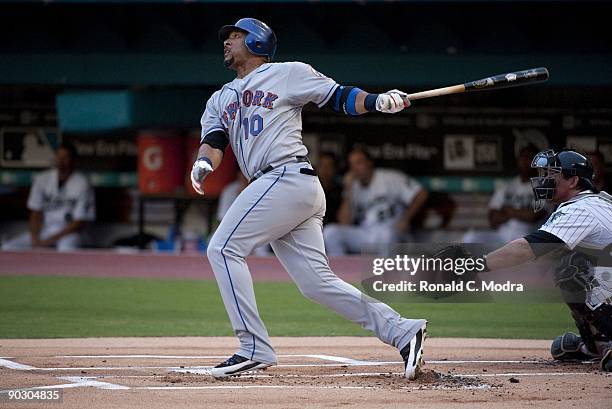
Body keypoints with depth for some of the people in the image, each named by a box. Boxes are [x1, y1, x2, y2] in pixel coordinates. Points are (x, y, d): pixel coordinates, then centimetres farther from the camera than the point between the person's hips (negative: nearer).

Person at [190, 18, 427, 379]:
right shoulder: (221, 99, 26)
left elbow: (339, 98, 3)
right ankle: (402, 331, -1)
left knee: (224, 248, -13)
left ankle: (254, 348, -15)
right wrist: (203, 164, -12)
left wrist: (378, 102, -16)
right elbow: (214, 140, 11)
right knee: (317, 283, 0)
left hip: (289, 178, -7)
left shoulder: (289, 74, 7)